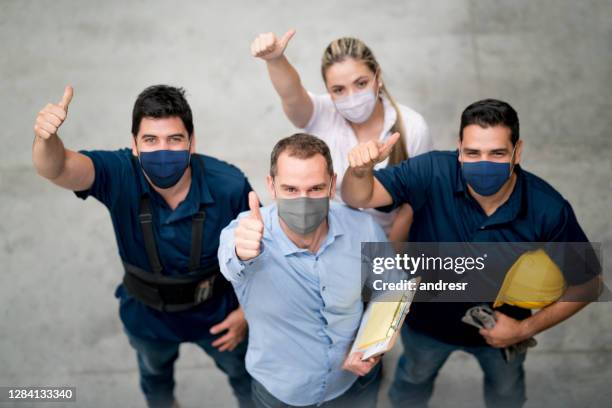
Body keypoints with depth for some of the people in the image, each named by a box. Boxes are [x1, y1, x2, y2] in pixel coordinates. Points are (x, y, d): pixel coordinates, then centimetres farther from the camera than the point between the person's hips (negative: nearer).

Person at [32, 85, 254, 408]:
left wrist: (247, 310, -13)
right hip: (147, 318, 1)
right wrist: (46, 137, -71)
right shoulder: (120, 175, -32)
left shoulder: (230, 186, -33)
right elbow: (55, 169, -49)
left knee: (243, 373, 29)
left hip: (216, 313, -1)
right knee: (155, 374, 35)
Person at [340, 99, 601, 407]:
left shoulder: (549, 211, -32)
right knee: (414, 377, 33)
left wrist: (525, 329, -22)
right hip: (428, 320, 0)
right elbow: (359, 198, -36)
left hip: (503, 326, 1)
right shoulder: (433, 173, -33)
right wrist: (360, 170, -58)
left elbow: (583, 283, -18)